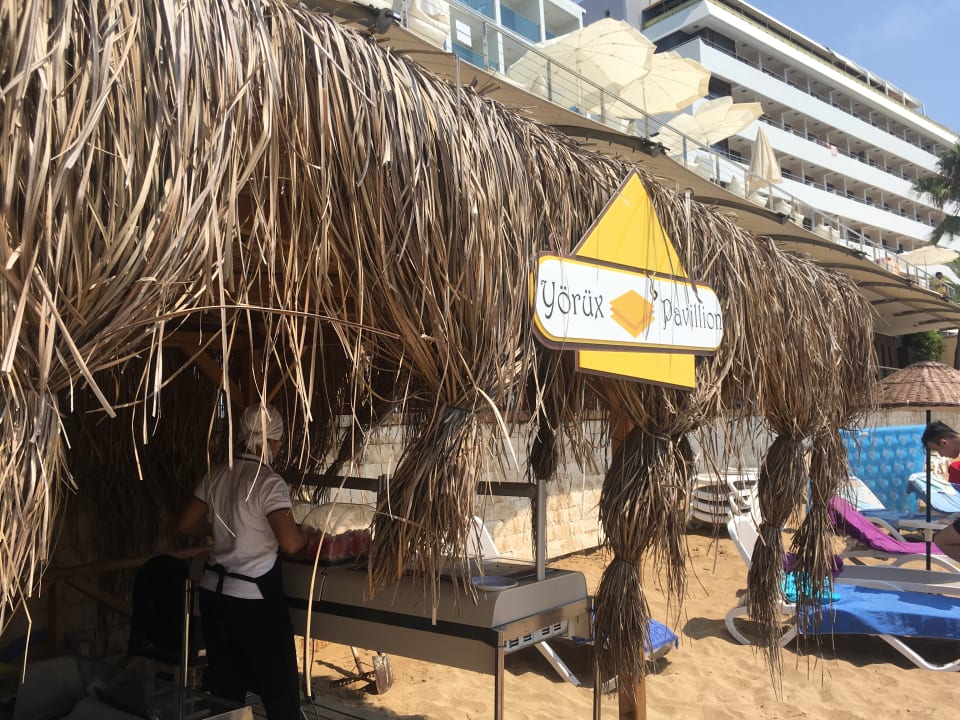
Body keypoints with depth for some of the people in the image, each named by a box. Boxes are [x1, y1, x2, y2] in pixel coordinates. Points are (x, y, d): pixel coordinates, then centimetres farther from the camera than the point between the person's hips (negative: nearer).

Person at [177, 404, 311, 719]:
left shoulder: (216, 475, 3)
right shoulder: (269, 482, -17)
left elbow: (186, 524, 11)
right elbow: (290, 543, -25)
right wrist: (306, 536, -4)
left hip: (214, 591, 7)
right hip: (254, 596, -7)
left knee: (224, 682, 18)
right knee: (279, 684, 8)